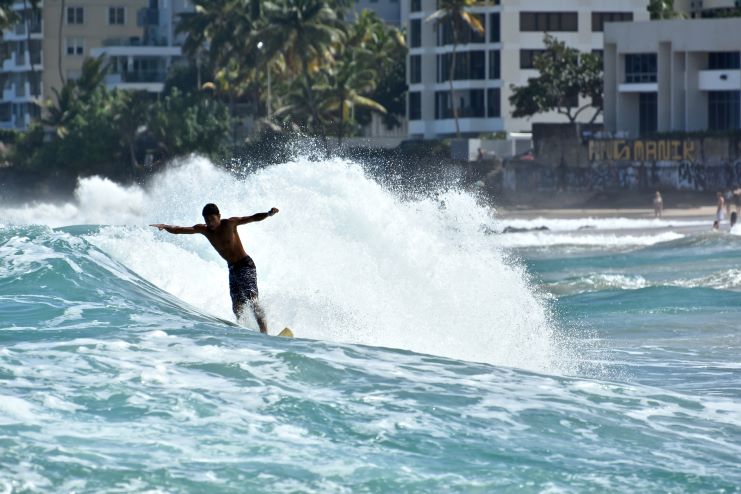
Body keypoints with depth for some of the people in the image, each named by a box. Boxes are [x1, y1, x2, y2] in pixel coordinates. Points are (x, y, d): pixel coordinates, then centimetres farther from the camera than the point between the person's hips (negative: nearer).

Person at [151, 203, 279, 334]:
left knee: (252, 300, -21)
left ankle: (264, 332, -27)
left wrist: (269, 214, -36)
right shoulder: (203, 229, 0)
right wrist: (165, 227, -23)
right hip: (232, 269, 6)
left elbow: (253, 218, -18)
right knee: (237, 308, -1)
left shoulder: (229, 224, -13)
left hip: (246, 265, -6)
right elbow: (179, 230, -5)